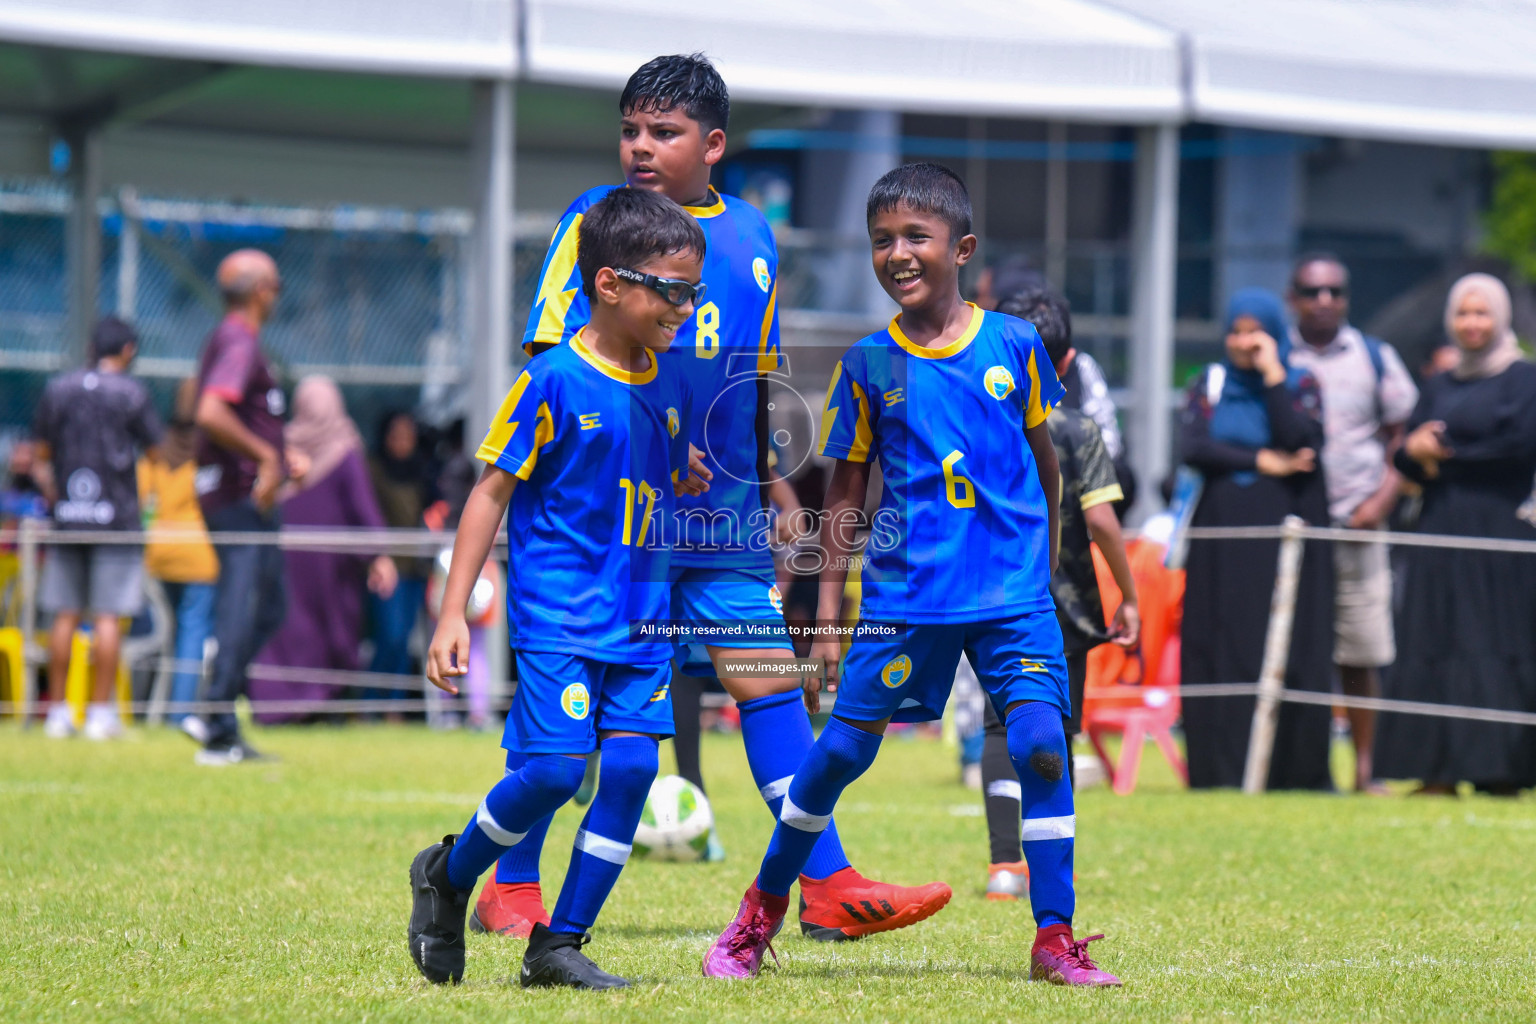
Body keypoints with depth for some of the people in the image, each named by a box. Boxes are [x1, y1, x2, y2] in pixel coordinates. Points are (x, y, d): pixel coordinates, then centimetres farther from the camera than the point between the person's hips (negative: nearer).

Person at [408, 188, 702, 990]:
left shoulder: (670, 387, 9)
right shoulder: (553, 382, -10)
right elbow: (491, 492, -7)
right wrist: (453, 613, -10)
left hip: (640, 619, 6)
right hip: (556, 614, -6)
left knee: (632, 766, -5)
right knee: (554, 767, -14)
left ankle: (559, 945, 6)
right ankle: (446, 877, 14)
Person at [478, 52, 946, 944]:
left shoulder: (751, 237, 12)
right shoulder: (594, 220, -1)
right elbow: (550, 359, -3)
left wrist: (772, 489, 18)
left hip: (722, 515, 4)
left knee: (769, 679, -1)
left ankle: (829, 887, -1)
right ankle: (513, 888, 11)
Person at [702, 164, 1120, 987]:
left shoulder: (1014, 344, 0)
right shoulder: (868, 365, 1)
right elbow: (846, 492, 7)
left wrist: (1044, 563, 19)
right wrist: (828, 612, 5)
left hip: (1013, 591, 0)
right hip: (904, 593, 0)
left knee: (1039, 741, -13)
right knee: (844, 746, 4)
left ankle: (1055, 940, -5)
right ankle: (761, 911, 23)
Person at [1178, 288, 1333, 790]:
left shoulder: (1301, 387, 7)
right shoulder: (1209, 385, 11)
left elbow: (1299, 443, -12)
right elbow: (1193, 448, -3)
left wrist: (1271, 376, -8)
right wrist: (1262, 461, -8)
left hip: (1283, 538, -1)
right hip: (1221, 536, 1)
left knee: (1287, 651, -6)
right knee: (1220, 650, -4)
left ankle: (1295, 769, -2)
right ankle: (1222, 770, -5)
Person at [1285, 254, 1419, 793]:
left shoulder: (1375, 358, 11)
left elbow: (1403, 435, 11)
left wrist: (1383, 497, -3)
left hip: (1355, 524, 1)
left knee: (1361, 653, 0)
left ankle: (1364, 768, 8)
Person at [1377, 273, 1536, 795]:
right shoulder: (1439, 387, 19)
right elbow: (1406, 456, 12)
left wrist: (1444, 452, -5)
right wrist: (1417, 453, -12)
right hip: (1439, 535, 6)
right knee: (1433, 647, 0)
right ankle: (1440, 773, 0)